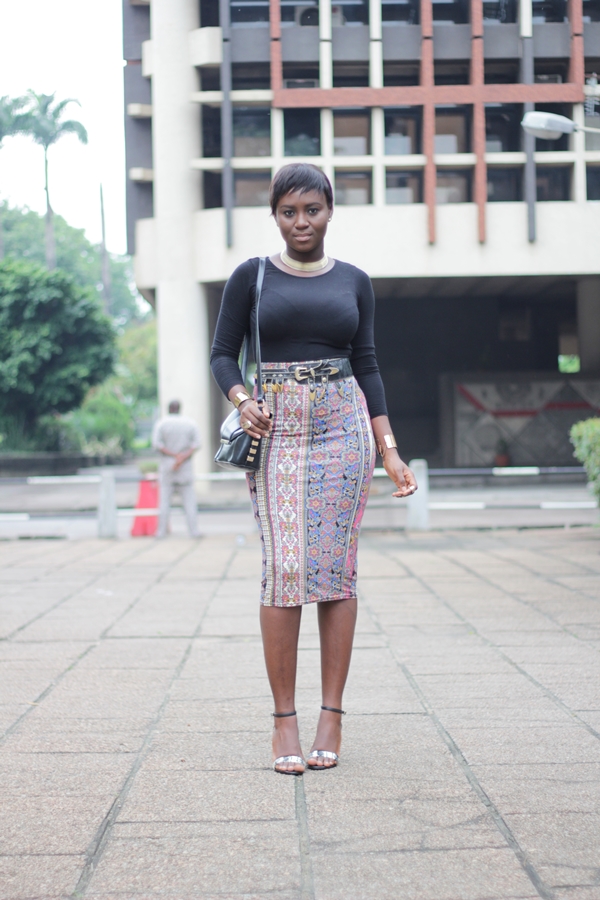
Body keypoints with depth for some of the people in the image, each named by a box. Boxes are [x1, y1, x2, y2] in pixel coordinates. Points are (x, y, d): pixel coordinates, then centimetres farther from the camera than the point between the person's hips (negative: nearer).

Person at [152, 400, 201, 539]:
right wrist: (183, 457, -14)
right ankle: (194, 531, -2)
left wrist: (174, 455, -11)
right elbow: (196, 444, -6)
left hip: (167, 465, -1)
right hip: (186, 466, 1)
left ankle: (161, 531, -1)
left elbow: (156, 443, -10)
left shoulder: (161, 423, 0)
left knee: (164, 500, 1)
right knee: (189, 499, 2)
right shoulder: (190, 423, 4)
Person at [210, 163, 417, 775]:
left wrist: (390, 449, 5)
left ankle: (332, 714, 5)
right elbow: (223, 354, 8)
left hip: (344, 423, 1)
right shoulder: (252, 277, 7)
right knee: (284, 570, -9)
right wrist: (241, 400, -13)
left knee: (336, 569, -1)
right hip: (277, 428, -1)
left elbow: (366, 367, 11)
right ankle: (283, 719, -2)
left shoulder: (353, 281, 11)